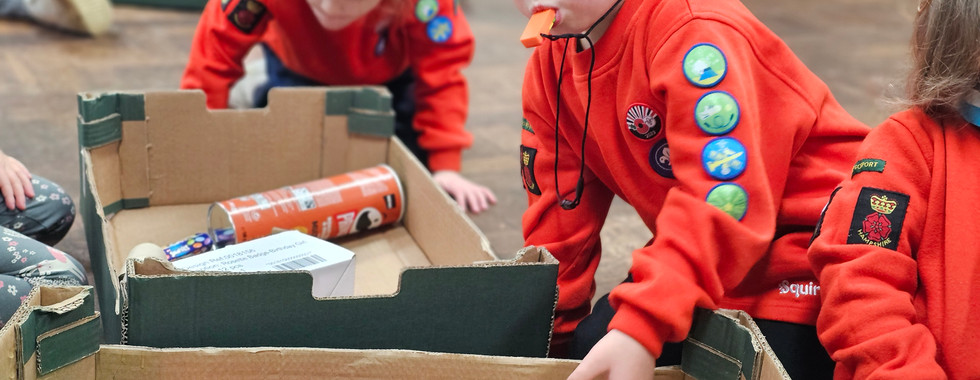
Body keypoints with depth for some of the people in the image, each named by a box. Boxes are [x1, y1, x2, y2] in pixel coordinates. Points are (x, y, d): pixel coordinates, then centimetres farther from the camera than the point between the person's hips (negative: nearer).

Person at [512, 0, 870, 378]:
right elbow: (560, 211, 5)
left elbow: (723, 201, -35)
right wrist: (547, 336, 6)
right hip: (691, 250, 7)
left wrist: (640, 327, -44)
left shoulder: (693, 33, -26)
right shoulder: (549, 66, -2)